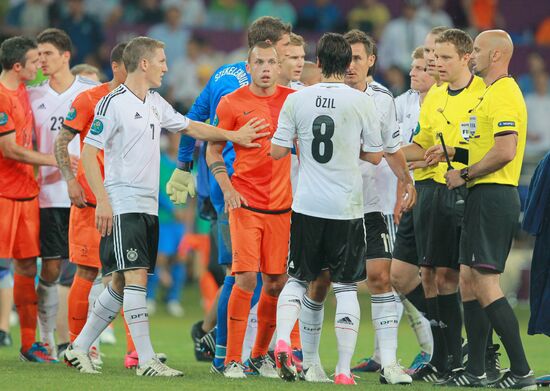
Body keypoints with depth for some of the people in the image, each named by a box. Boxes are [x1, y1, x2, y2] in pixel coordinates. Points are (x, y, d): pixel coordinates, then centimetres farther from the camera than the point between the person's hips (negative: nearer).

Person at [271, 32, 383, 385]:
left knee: (299, 278, 16)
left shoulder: (297, 100, -2)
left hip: (307, 206, 2)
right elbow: (375, 156, 1)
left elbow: (277, 151, 2)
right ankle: (344, 369, 3)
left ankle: (282, 340, -8)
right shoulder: (361, 103, -6)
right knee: (346, 286, 6)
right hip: (346, 209, -2)